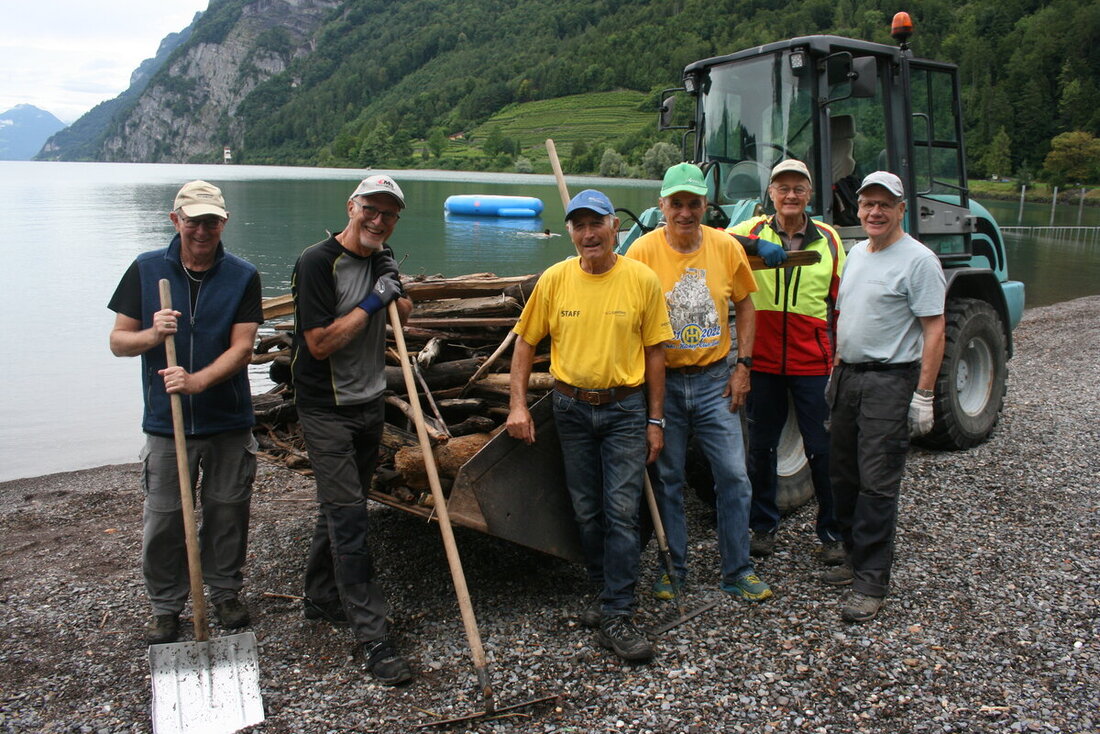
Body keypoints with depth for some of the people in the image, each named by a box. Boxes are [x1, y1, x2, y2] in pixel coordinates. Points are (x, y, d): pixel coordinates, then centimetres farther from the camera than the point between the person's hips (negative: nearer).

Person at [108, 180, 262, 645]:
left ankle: (225, 592, 32)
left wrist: (197, 381, -24)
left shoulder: (242, 276, -2)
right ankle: (165, 607, 25)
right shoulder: (146, 270, 1)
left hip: (228, 422, 0)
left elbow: (242, 347, -9)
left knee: (227, 512, 11)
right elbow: (118, 341, 3)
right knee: (163, 520, 6)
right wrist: (152, 334, -19)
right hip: (166, 422, 1)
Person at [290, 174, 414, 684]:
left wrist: (395, 292, 0)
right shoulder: (317, 262, -16)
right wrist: (371, 303, -18)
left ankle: (320, 599, 36)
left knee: (341, 508, 18)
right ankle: (371, 637, -4)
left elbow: (403, 315, 21)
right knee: (347, 518, -7)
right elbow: (320, 343, -20)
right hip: (326, 410, -8)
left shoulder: (381, 259, 8)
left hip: (369, 403, 8)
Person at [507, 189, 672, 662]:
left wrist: (655, 420, 0)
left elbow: (653, 353, 0)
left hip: (625, 409, -2)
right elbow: (526, 342, 6)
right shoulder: (554, 280, -2)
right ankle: (609, 593, 31)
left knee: (622, 513, -4)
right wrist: (518, 405, -2)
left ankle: (616, 618, 5)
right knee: (587, 512, 12)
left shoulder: (642, 280, -5)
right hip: (571, 408, 2)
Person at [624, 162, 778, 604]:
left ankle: (737, 571, 20)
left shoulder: (726, 248, -3)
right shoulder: (643, 251, -9)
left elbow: (744, 306, 9)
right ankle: (673, 569, 26)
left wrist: (743, 365, 1)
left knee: (734, 476, 4)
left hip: (714, 380, 2)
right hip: (663, 382, -1)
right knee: (667, 480, 9)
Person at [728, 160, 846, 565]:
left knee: (822, 450, 6)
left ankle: (832, 532, 22)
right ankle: (763, 526, 29)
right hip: (763, 361, 0)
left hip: (812, 362, 0)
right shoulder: (750, 232, 1)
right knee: (761, 447, 12)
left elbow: (841, 303, 9)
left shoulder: (829, 239, 5)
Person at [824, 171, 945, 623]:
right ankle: (857, 558, 28)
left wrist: (923, 394, -17)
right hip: (848, 377, 8)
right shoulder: (856, 253, 14)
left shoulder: (917, 260, -10)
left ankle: (870, 583, 2)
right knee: (843, 477, 13)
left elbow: (934, 330, -13)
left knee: (877, 484, -5)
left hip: (890, 382, -8)